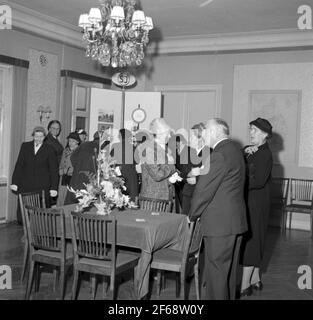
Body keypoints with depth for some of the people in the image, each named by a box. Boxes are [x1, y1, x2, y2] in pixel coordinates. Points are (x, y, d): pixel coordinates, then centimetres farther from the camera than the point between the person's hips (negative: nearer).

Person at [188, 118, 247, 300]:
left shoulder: (219, 155, -18)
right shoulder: (234, 150, 13)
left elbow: (204, 190, -17)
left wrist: (192, 216, -4)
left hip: (220, 223, -10)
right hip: (235, 220, 10)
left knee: (216, 272, -1)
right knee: (228, 270, 19)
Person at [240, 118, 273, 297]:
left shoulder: (265, 155, -13)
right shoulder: (250, 151, 13)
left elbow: (259, 181, -21)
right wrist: (245, 154, -7)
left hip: (257, 203, -8)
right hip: (248, 202, 8)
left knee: (250, 241, -4)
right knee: (252, 241, 13)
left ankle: (245, 286, 3)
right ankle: (256, 280, 25)